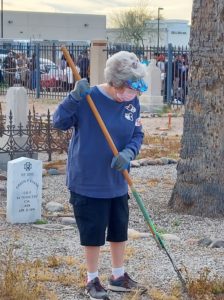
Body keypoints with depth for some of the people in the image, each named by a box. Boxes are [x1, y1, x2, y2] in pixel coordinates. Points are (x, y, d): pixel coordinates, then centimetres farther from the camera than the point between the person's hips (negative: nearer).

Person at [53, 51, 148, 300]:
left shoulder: (132, 103, -2)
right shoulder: (88, 98, -18)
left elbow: (137, 135, 4)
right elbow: (59, 122, -18)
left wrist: (128, 153, -17)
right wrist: (74, 97, -32)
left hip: (117, 183, 6)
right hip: (87, 182, -6)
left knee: (119, 231, 16)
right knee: (93, 233, 4)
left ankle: (118, 277, 34)